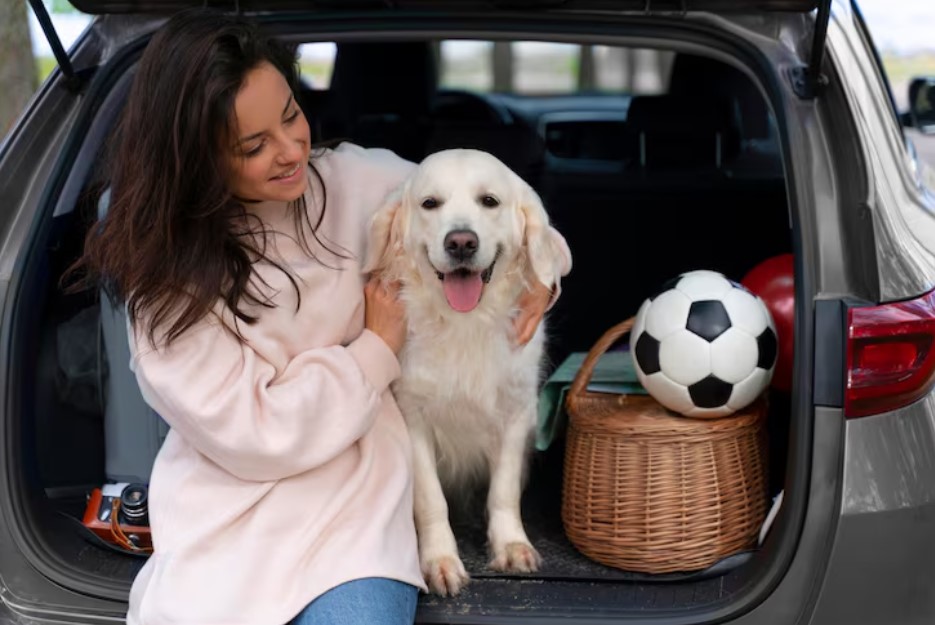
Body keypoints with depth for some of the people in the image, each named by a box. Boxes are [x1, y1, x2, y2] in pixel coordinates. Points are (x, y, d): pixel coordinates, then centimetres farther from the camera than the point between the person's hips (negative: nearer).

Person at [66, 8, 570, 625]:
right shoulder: (166, 270, -9)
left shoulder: (355, 181, -2)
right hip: (227, 517, -1)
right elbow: (252, 433, -14)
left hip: (356, 497, 1)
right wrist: (379, 352, -7)